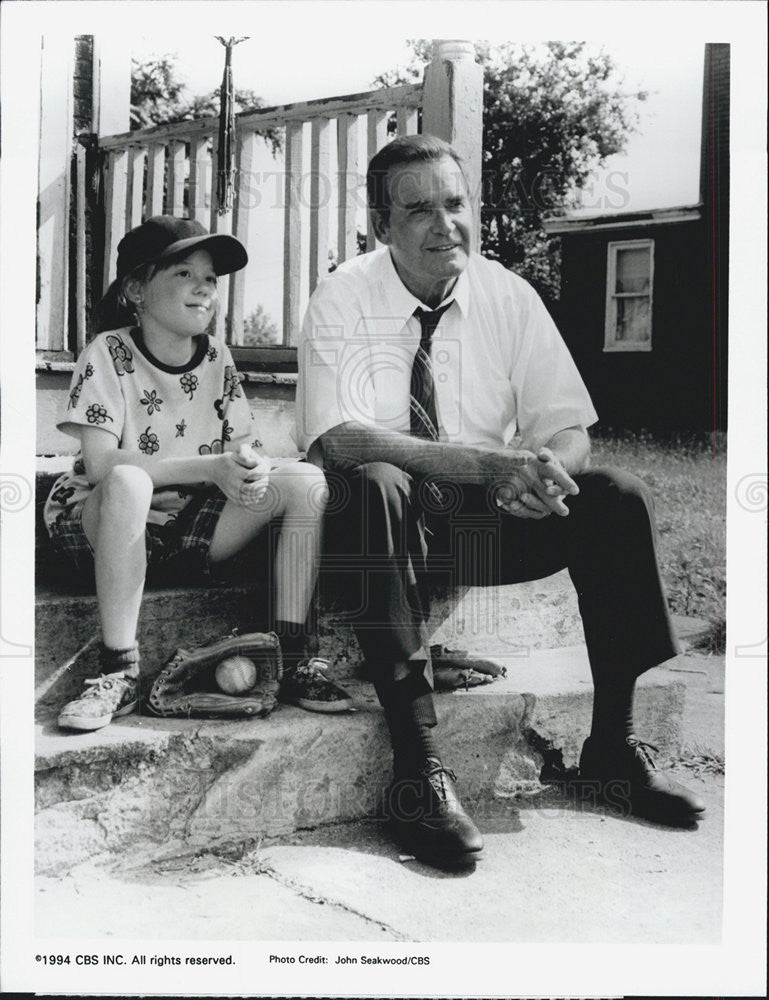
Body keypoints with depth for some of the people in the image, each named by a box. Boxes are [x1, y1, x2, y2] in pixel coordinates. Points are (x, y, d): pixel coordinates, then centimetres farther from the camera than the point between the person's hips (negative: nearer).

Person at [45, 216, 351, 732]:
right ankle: (119, 673, -30)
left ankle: (295, 660, -15)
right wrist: (209, 467, -30)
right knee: (129, 483, -40)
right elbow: (102, 466, -22)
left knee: (308, 481, -14)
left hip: (193, 526, 5)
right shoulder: (109, 355, -11)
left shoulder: (216, 357, 4)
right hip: (97, 528, -4)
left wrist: (252, 468, -23)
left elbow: (243, 446, 3)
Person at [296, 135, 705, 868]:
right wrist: (485, 463, -37)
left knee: (617, 497, -19)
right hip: (387, 521, -3)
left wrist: (538, 471, -29)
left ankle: (612, 743, -8)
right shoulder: (343, 301, -10)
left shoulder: (508, 297, 0)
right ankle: (417, 766, -33)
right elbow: (340, 437, -25)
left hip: (488, 520, 4)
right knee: (374, 488, -37)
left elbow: (568, 430, -4)